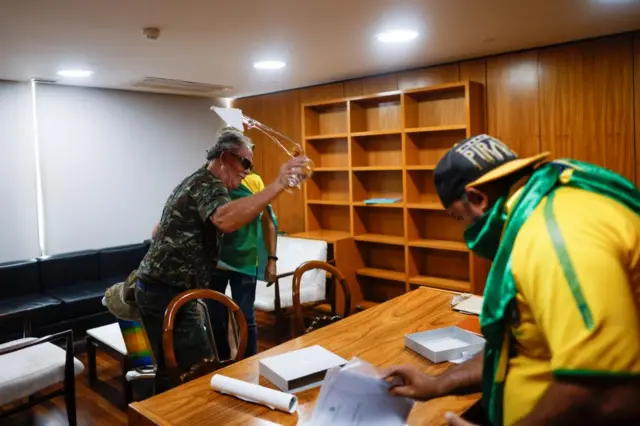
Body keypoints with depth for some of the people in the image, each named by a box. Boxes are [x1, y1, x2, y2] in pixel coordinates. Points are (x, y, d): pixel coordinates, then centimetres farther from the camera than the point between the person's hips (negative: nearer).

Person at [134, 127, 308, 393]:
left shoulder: (197, 181, 18)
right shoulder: (208, 184, -14)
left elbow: (160, 230, 28)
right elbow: (225, 221, -39)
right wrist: (278, 185, -41)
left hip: (156, 287, 11)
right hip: (168, 292, -11)